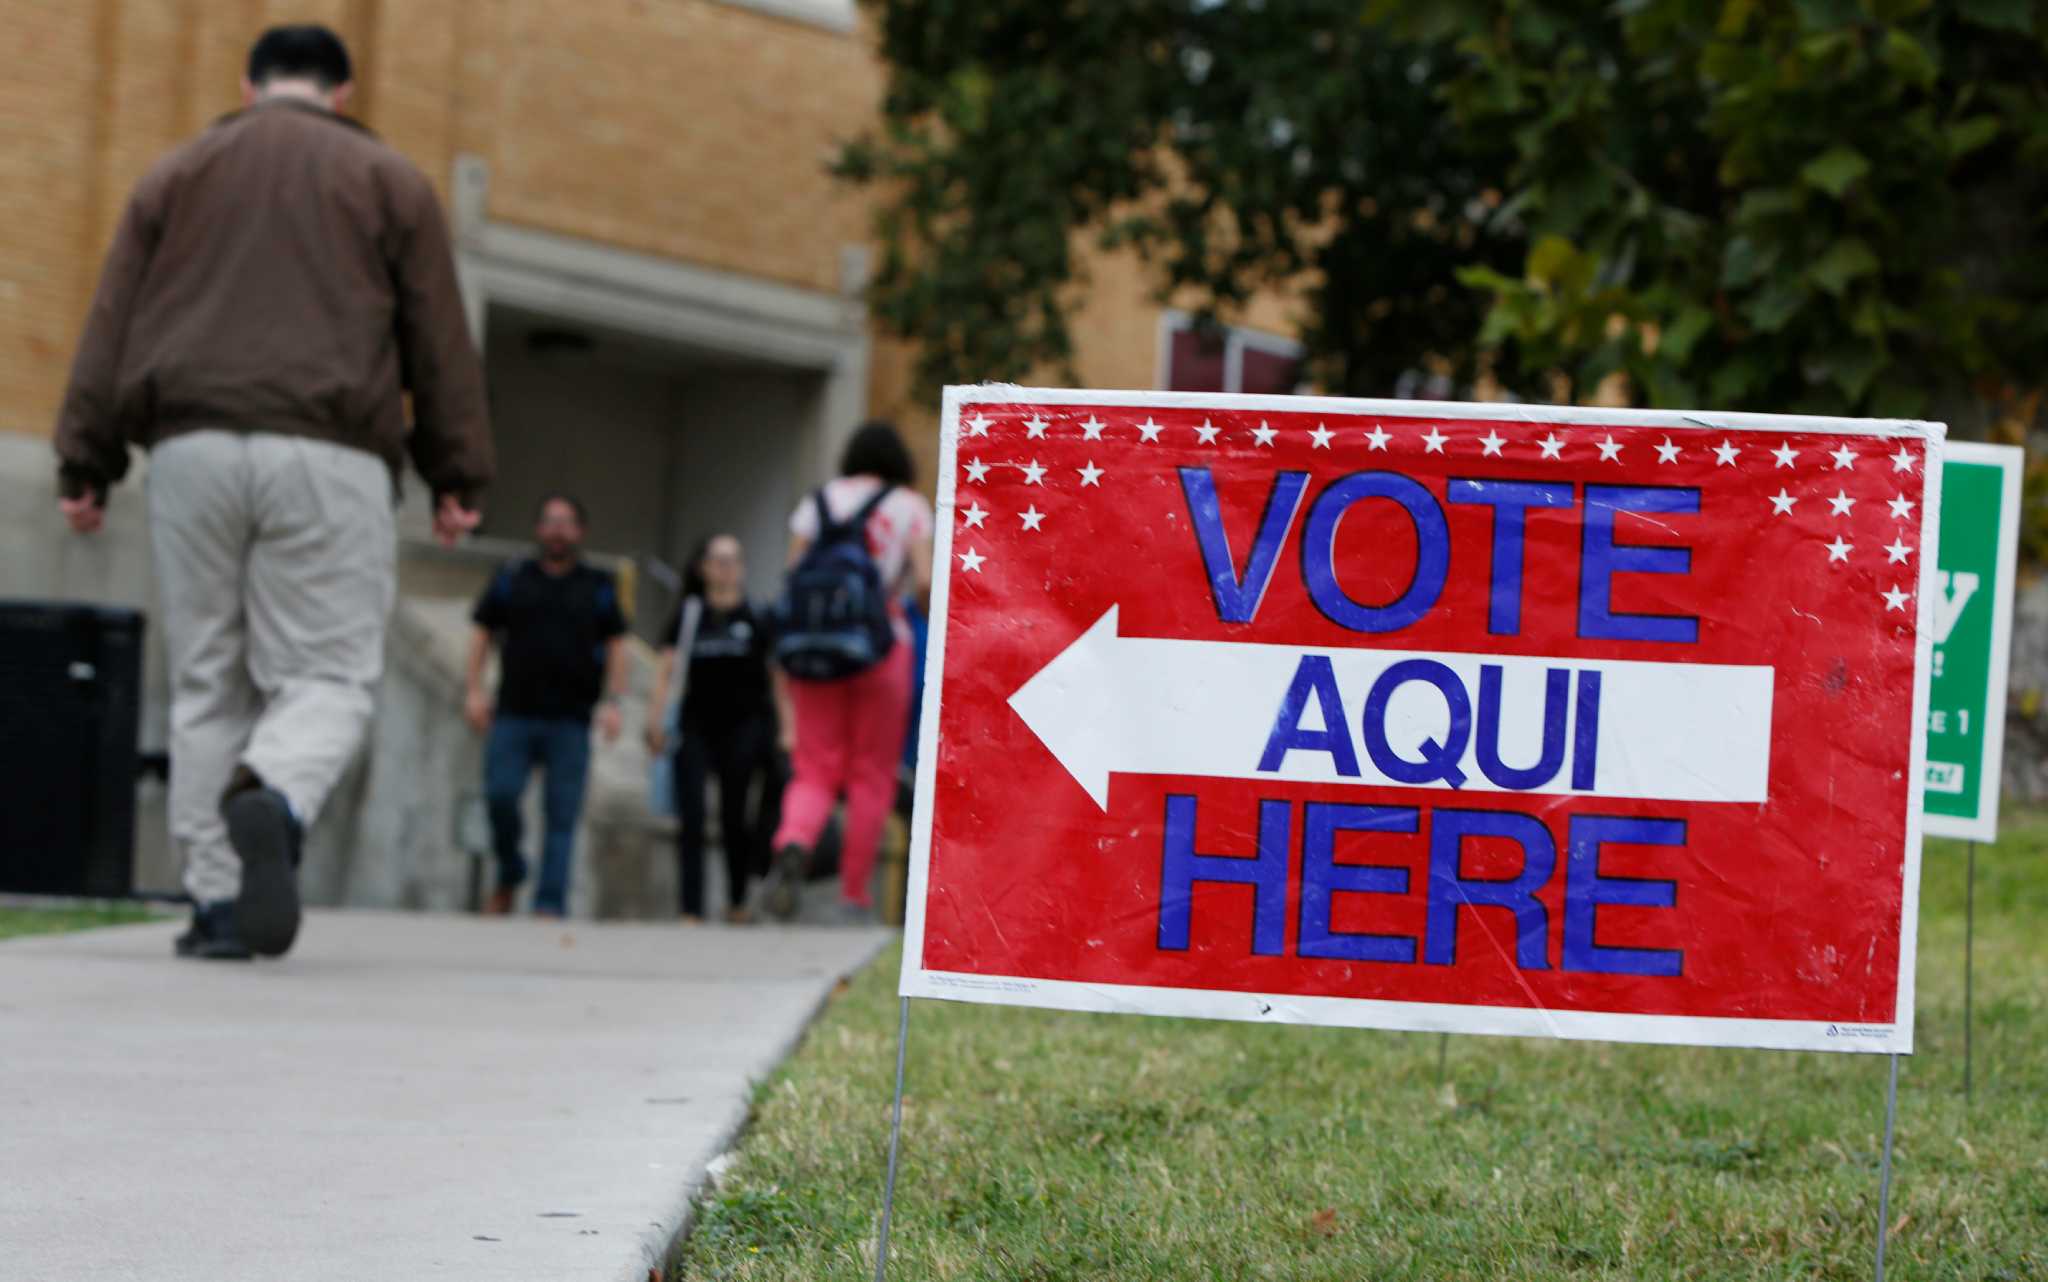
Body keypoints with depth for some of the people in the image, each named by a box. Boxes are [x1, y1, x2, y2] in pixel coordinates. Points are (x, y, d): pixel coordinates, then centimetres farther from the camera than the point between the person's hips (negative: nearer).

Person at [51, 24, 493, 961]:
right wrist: (458, 477, 9)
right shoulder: (388, 181, 12)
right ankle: (273, 802, -32)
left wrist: (85, 463, 9)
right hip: (328, 460, -2)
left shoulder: (177, 174, 17)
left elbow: (111, 329, 10)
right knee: (328, 676, 0)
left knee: (207, 683, 8)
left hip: (193, 449, 2)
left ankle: (216, 902, 2)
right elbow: (439, 341, 7)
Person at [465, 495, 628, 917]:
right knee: (499, 795, -13)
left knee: (562, 815, -5)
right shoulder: (511, 579, 11)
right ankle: (509, 875, 12)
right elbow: (482, 632, 13)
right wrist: (475, 689, 3)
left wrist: (612, 701, -1)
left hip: (570, 722, 0)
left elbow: (616, 645, 10)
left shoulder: (599, 587, 10)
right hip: (514, 716, 0)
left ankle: (550, 903, -4)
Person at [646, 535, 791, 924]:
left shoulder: (756, 619, 3)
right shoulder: (688, 614, 6)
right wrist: (657, 720, -2)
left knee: (734, 818, 4)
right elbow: (666, 669, 7)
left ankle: (737, 902, 24)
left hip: (742, 727, -1)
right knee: (691, 819, -7)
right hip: (695, 727, 1)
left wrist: (786, 730, 1)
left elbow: (778, 678, 6)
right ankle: (691, 911, -7)